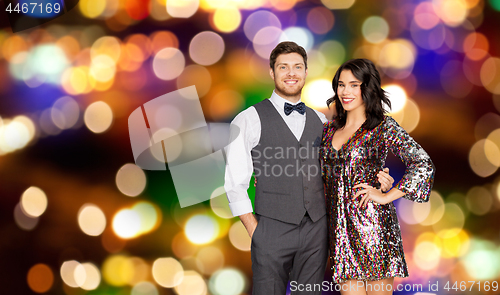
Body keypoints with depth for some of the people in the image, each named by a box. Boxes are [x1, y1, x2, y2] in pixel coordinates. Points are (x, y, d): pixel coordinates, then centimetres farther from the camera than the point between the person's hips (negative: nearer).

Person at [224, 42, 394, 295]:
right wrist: (254, 231, -7)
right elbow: (235, 182, -3)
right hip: (272, 229, -4)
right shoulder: (249, 120, -2)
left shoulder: (320, 121, 12)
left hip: (317, 228, 4)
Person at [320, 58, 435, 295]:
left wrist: (386, 197, -11)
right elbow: (322, 173, 21)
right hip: (339, 225, 5)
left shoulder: (383, 127, -4)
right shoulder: (330, 128, 13)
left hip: (371, 221, -4)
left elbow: (423, 165, -11)